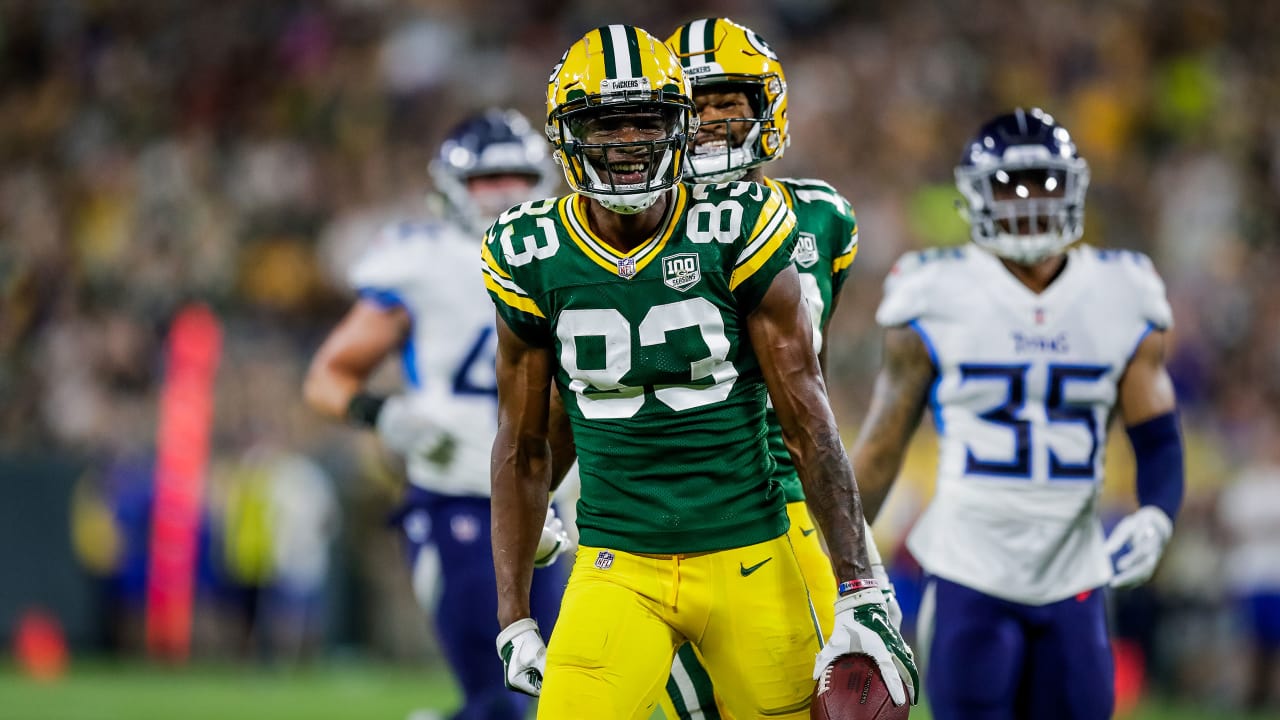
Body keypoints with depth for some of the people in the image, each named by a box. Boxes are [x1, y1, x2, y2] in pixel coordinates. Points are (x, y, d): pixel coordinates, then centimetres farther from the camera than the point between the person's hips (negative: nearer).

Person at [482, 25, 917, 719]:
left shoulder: (736, 232, -6)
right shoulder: (532, 257, -1)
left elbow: (809, 423, -3)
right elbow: (523, 448, 10)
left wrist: (860, 595, -8)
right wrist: (513, 617, 8)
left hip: (749, 559, 0)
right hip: (617, 571, 1)